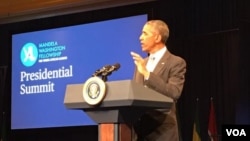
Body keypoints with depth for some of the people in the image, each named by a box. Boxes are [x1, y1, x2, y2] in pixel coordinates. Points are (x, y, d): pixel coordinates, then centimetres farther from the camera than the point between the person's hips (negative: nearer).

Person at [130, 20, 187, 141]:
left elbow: (174, 93, -17)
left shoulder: (176, 62, -3)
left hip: (162, 131, -6)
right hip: (139, 129, 6)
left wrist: (147, 73, -20)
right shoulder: (141, 63, 18)